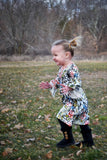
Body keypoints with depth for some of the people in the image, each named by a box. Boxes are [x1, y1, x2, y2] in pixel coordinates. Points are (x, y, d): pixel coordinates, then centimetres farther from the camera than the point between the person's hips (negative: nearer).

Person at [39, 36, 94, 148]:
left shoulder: (71, 69, -21)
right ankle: (88, 141, 26)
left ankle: (68, 139, 11)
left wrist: (68, 88, -39)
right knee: (82, 120, 15)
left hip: (75, 100, -10)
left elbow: (77, 83, -25)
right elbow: (58, 81, 22)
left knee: (63, 117, -6)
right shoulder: (62, 68, 10)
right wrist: (50, 85, 12)